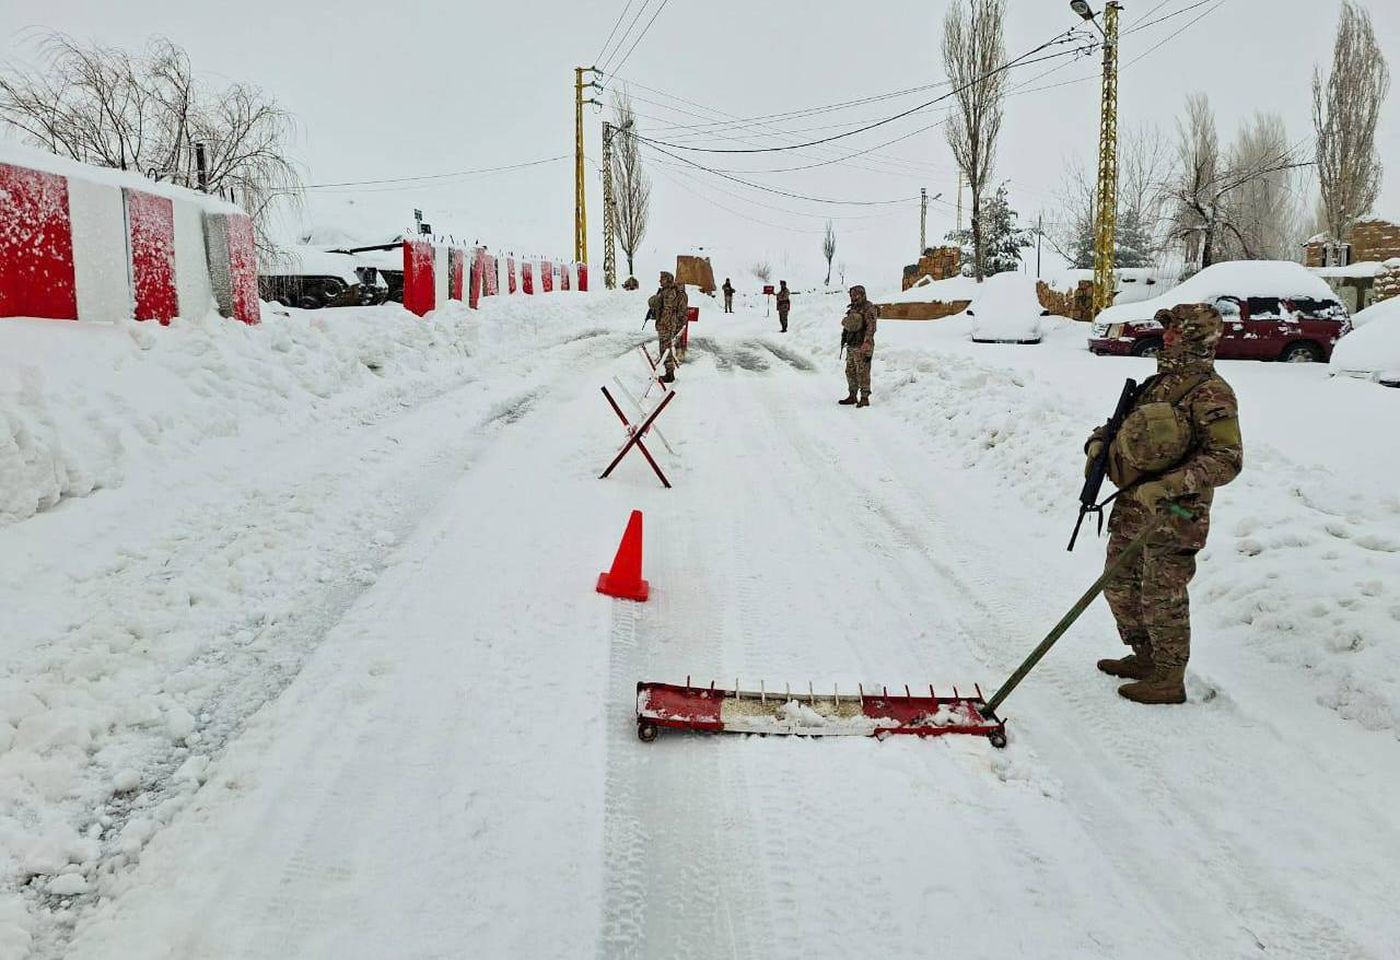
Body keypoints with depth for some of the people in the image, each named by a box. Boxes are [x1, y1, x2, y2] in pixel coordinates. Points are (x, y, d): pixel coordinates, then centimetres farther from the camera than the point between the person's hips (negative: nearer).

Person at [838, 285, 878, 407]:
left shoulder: (869, 308, -11)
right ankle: (852, 396, 23)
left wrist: (867, 347, -23)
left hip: (862, 346, -9)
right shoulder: (853, 308, 15)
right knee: (850, 372, 13)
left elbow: (871, 329, -17)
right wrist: (844, 336, 18)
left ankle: (865, 398, -1)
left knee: (862, 373, -7)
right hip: (851, 345, 9)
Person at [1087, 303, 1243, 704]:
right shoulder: (1160, 382, 13)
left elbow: (1227, 459, -22)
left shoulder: (1211, 393, -14)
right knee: (1120, 585, 18)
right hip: (1132, 505, 9)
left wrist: (1168, 485, -29)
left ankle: (1169, 679, 15)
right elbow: (1122, 423, 26)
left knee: (1162, 596, 0)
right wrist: (1098, 442, 5)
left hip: (1174, 513, -9)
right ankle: (1145, 657, 35)